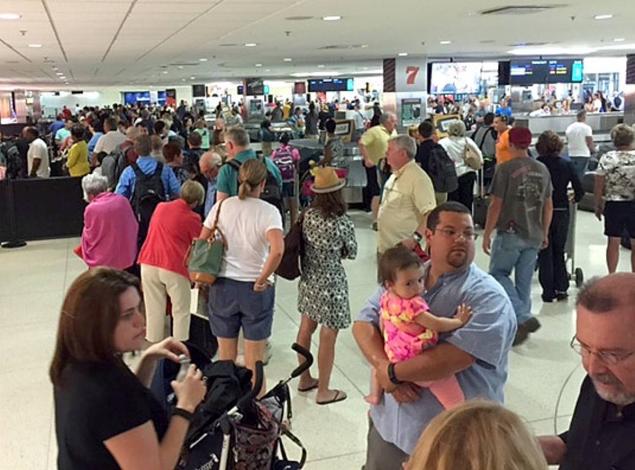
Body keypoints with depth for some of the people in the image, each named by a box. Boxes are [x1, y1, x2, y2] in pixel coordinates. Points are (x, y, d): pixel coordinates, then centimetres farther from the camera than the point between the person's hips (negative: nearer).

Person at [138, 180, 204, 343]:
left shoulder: (160, 207, 11)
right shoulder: (192, 218, -4)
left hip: (149, 264, 5)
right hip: (174, 268, -5)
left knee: (154, 310, 12)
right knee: (181, 312, 8)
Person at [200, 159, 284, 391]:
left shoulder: (222, 206, -1)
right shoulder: (269, 211, -11)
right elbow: (277, 250, -26)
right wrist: (262, 280, -14)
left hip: (222, 285, 3)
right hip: (256, 289, -3)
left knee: (226, 359, 17)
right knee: (254, 362, 10)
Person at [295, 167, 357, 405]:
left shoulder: (308, 215, -5)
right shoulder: (343, 223, -20)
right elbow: (351, 253, -5)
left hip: (308, 281, 7)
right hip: (330, 284, -7)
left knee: (306, 329, 20)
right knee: (328, 338, 6)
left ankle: (305, 379, 37)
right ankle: (323, 391, 19)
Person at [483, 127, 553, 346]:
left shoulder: (506, 169, -11)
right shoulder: (542, 170, 7)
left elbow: (496, 205, -12)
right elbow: (548, 206, 11)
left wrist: (486, 235, -4)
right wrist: (544, 233, 21)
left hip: (510, 233, -5)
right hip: (534, 235, 6)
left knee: (498, 273, 8)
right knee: (524, 280, 13)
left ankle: (524, 317, -7)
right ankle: (521, 324, 20)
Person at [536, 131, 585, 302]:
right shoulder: (567, 165, -4)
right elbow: (579, 190, -4)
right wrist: (575, 198, 17)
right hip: (562, 212, 2)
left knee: (545, 253, 9)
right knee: (559, 251, 18)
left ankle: (548, 292, 10)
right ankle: (561, 288, 17)